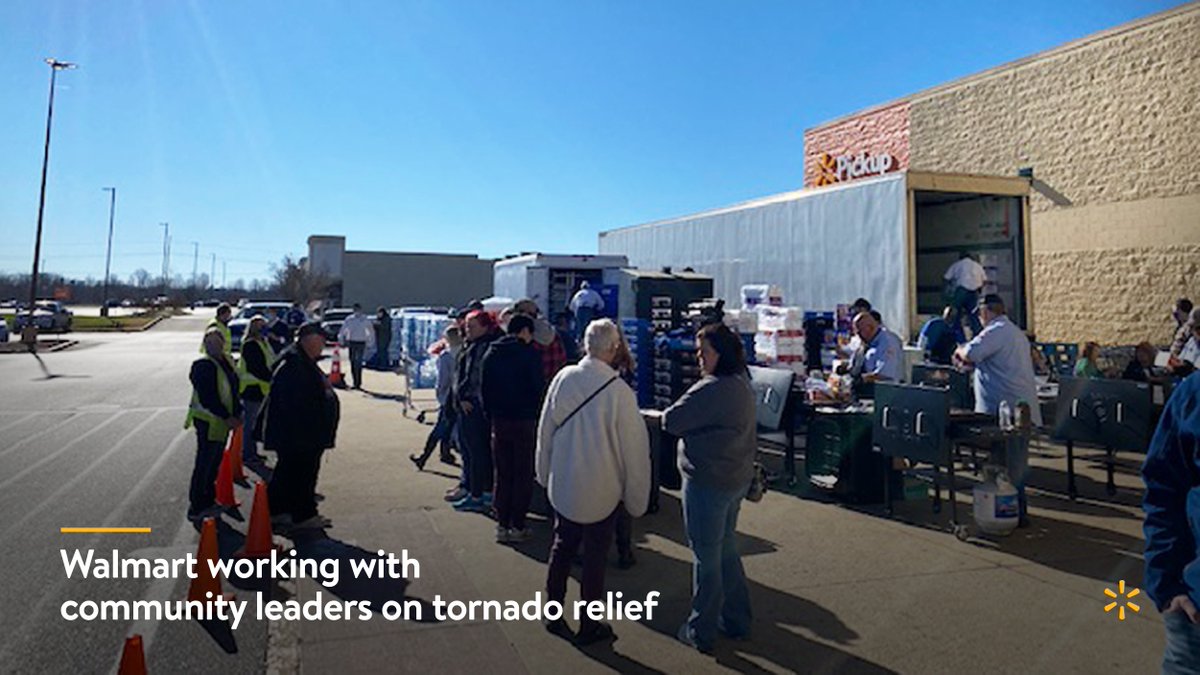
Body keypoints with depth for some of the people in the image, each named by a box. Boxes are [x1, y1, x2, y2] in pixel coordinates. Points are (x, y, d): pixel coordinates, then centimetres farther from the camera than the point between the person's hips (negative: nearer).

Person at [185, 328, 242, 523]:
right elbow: (207, 397, -22)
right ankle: (196, 510, 7)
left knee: (214, 464, 18)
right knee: (204, 466, -1)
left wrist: (237, 413, 4)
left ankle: (208, 502, 31)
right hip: (208, 422, -9)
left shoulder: (225, 362, 10)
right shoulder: (203, 366, -16)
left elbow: (232, 390, 15)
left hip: (221, 421, 9)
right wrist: (227, 417, -23)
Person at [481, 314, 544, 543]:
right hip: (524, 421, -5)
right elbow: (537, 388, -10)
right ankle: (517, 526, 7)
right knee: (523, 475, 5)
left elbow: (484, 388, 8)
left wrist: (491, 415, 12)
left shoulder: (491, 353, 7)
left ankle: (502, 525, 15)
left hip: (499, 421, 5)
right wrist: (535, 414, 2)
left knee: (502, 474, 12)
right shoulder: (530, 354, -9)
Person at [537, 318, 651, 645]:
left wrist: (544, 473, 15)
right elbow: (633, 447, -13)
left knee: (562, 547, 20)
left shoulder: (564, 378, -10)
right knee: (595, 556, 12)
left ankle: (554, 615, 33)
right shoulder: (619, 391, -22)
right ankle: (588, 625, 26)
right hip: (601, 489, -4)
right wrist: (636, 496, 0)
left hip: (562, 484, 4)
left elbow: (545, 430, 0)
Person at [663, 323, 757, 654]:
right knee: (726, 549, 21)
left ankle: (701, 632, 17)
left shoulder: (712, 390, -23)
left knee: (706, 557, 4)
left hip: (708, 482, -9)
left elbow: (670, 421, -21)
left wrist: (671, 415, -2)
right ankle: (736, 620, 33)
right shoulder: (742, 384, 7)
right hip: (736, 478, 9)